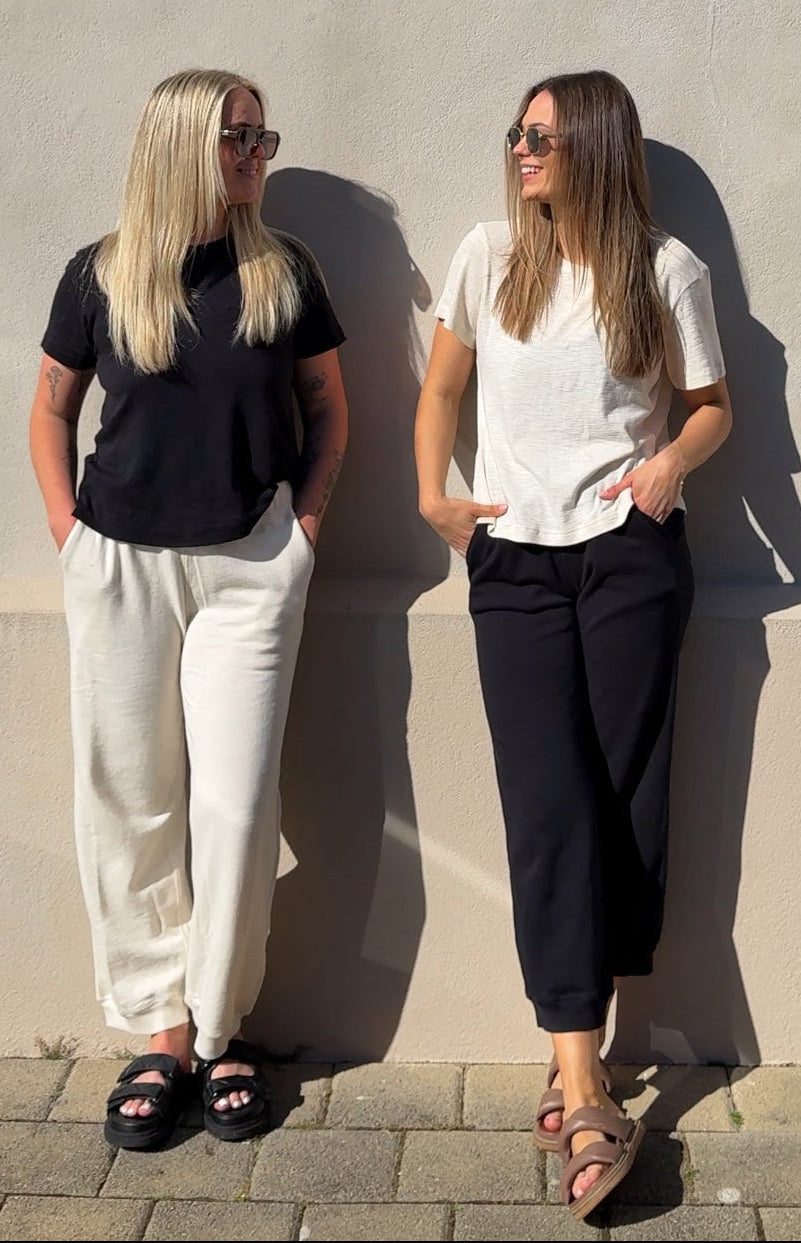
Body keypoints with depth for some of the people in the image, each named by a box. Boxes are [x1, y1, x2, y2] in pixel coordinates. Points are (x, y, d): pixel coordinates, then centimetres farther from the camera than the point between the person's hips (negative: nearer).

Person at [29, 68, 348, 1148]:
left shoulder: (283, 273, 2)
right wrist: (69, 531, 2)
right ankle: (160, 1029, 17)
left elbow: (328, 406, 11)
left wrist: (306, 525, 2)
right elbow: (52, 408, 11)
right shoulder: (100, 276, 1)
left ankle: (220, 1029, 15)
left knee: (235, 804, -2)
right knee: (128, 806, 4)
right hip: (120, 565, 1)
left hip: (249, 567, 0)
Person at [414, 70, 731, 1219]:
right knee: (549, 807, -9)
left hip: (631, 553, 0)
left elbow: (712, 406, 8)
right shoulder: (490, 257, 9)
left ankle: (577, 1061, 15)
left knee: (624, 792, 0)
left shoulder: (668, 269, 5)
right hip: (514, 562, 1)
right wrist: (434, 495, 4)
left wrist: (673, 459, -13)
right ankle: (587, 1096, -9)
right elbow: (443, 386, 18)